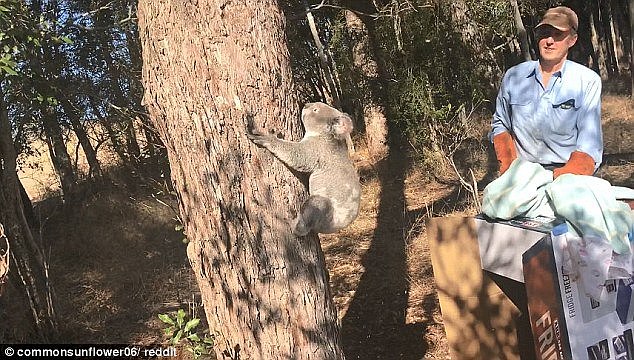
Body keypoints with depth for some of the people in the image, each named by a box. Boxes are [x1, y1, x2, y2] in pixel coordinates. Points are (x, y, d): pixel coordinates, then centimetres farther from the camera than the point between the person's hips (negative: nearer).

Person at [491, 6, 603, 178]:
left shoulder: (588, 81, 0)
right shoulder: (513, 76, 8)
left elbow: (589, 147, -6)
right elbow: (500, 125, 18)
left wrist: (561, 176, -22)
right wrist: (509, 164, 3)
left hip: (568, 173, -2)